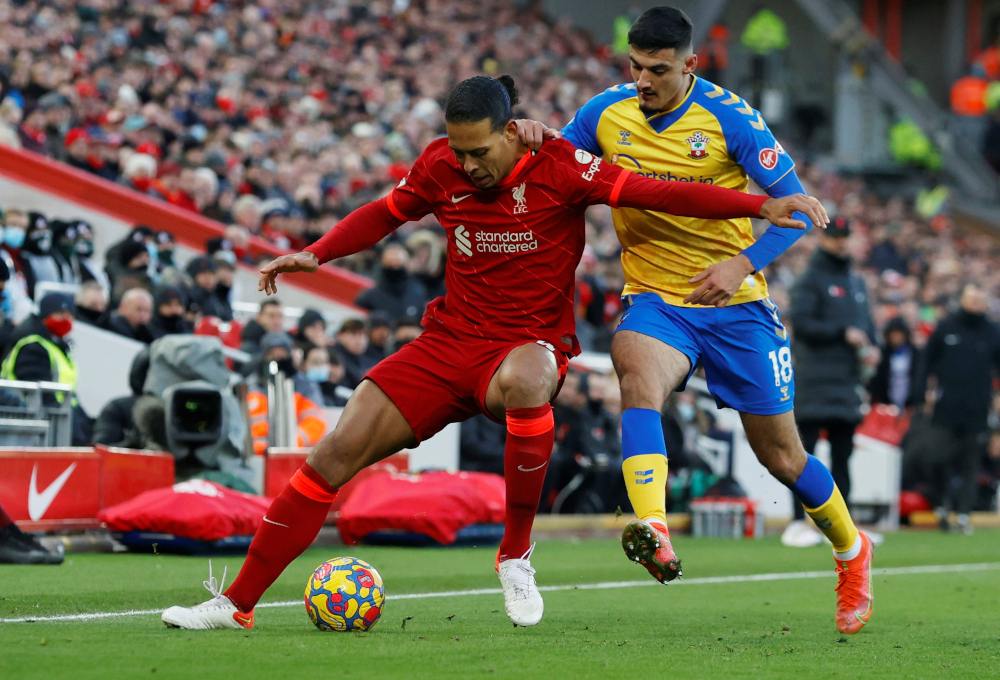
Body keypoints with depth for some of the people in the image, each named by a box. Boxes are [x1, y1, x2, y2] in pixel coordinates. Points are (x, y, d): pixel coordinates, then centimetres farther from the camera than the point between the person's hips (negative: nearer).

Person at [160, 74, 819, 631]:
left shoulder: (558, 167, -13)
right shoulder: (441, 167, 0)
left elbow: (657, 193, -19)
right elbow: (384, 214, 18)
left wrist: (763, 205, -27)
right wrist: (314, 255, 6)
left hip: (527, 344, -4)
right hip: (450, 342, 4)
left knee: (527, 379, -42)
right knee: (337, 453, -8)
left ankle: (516, 556, -23)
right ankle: (238, 603, 2)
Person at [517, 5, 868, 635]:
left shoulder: (727, 116, -12)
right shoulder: (607, 113, -3)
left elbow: (796, 204, -11)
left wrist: (743, 264, -25)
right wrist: (532, 137, -14)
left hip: (736, 304, -2)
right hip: (654, 299, 2)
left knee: (781, 455, 6)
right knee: (637, 370, -34)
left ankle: (851, 550, 35)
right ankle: (654, 534, -50)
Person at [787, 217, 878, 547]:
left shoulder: (857, 283, 21)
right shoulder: (810, 281, -2)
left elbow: (866, 322, 23)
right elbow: (800, 323, -13)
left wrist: (871, 347, 2)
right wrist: (844, 333, -19)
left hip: (847, 382, 7)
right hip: (815, 381, -7)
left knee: (842, 455, 8)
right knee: (804, 454, -8)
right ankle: (798, 523, -8)